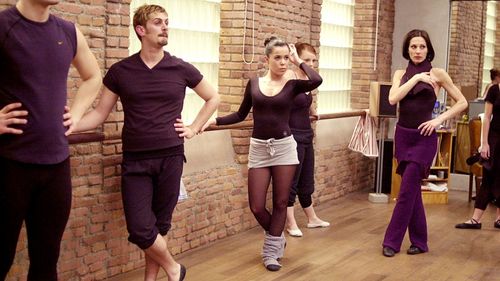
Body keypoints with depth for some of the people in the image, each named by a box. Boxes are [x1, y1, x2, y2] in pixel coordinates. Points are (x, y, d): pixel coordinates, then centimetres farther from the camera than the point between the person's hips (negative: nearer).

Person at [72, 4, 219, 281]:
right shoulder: (120, 71, 1)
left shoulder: (181, 69, 2)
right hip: (135, 160, 0)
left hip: (170, 157, 0)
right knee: (140, 230, -6)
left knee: (159, 225, 7)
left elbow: (213, 98, 16)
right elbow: (100, 113, 2)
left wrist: (194, 128, 7)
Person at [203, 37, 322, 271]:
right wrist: (213, 121, 2)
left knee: (280, 203, 6)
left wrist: (299, 61, -10)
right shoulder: (254, 84, 3)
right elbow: (241, 115, 11)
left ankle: (271, 251, 21)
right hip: (258, 148, 1)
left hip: (284, 147, -1)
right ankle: (277, 239, 28)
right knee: (256, 207, 0)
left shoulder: (292, 85, -2)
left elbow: (317, 80, -23)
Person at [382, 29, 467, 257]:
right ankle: (419, 242, 18)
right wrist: (416, 77, -13)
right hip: (402, 136, 4)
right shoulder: (400, 74, 8)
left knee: (406, 190, -7)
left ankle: (392, 241, 2)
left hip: (424, 138, -4)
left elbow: (462, 103, 1)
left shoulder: (437, 74, -2)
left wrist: (439, 119, -9)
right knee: (413, 190, 9)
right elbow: (393, 99, -11)